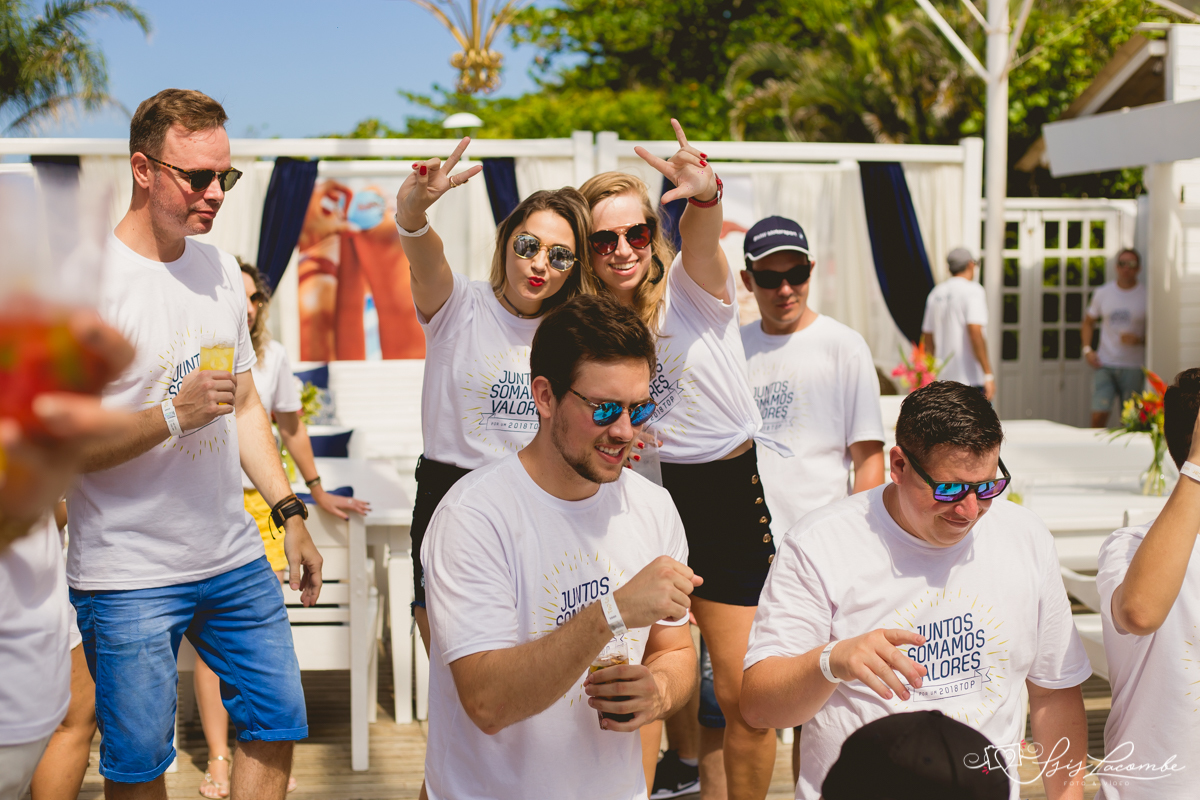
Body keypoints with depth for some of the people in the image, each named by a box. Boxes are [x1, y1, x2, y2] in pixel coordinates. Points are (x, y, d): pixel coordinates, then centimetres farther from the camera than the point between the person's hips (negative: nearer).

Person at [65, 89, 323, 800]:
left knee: (278, 727, 11)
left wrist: (291, 513, 14)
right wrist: (174, 414, -25)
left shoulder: (220, 270, 8)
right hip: (130, 579, -6)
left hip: (237, 561, 6)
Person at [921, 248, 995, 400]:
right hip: (969, 378, -7)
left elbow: (927, 338, 17)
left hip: (943, 379, 7)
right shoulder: (973, 290, -7)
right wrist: (988, 374, -18)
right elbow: (975, 333, -18)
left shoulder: (935, 293, 15)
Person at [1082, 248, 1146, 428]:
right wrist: (1087, 349, 4)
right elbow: (1088, 322, 18)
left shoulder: (1146, 295, 0)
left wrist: (1139, 339, -15)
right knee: (1098, 415, -9)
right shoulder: (1102, 293, 7)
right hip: (1105, 365, 1)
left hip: (1133, 366, -1)